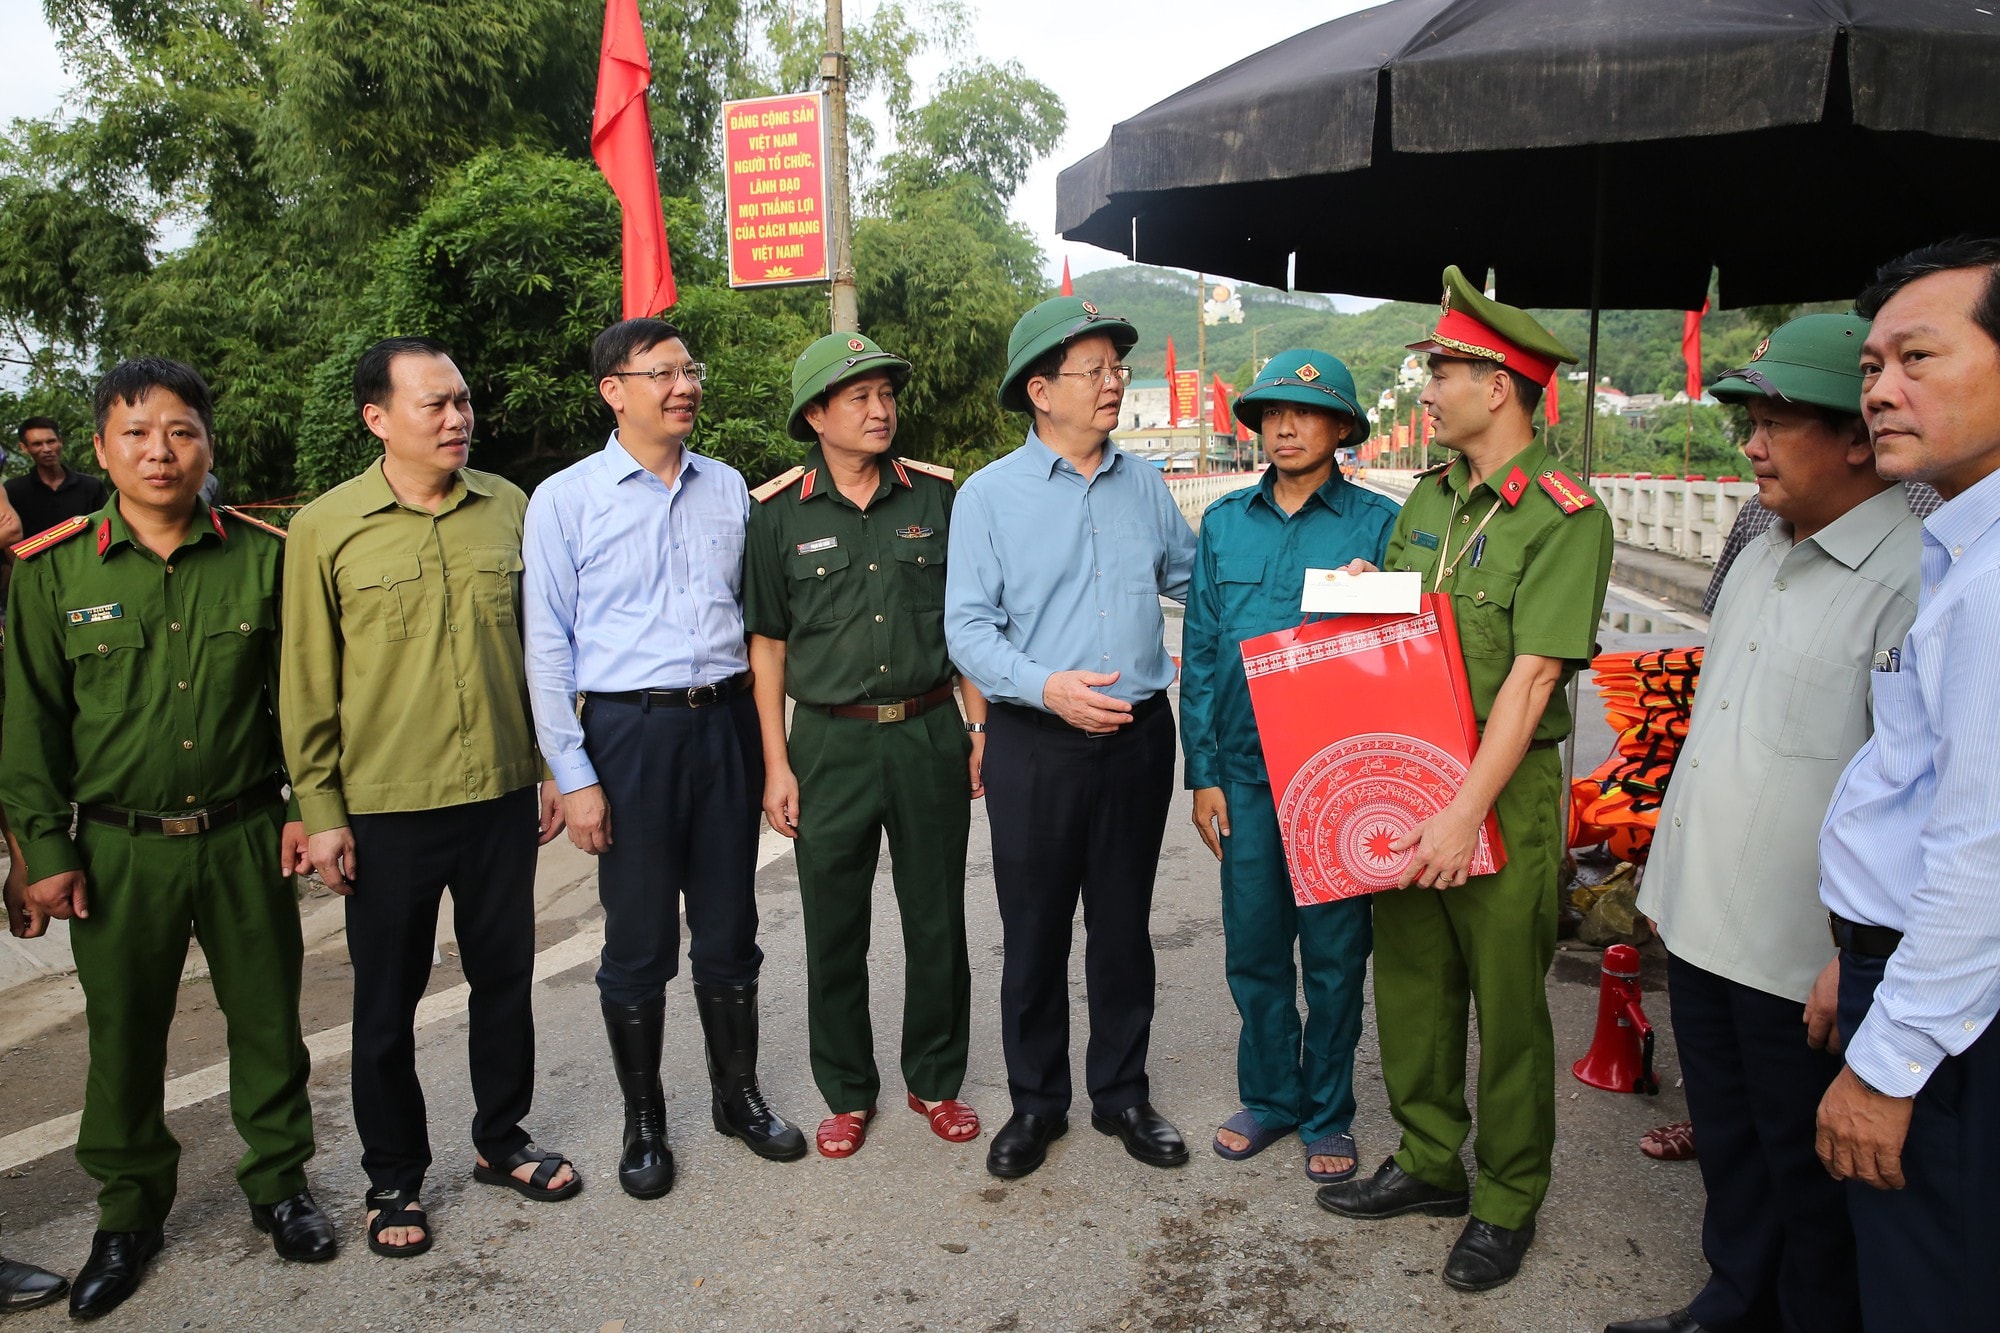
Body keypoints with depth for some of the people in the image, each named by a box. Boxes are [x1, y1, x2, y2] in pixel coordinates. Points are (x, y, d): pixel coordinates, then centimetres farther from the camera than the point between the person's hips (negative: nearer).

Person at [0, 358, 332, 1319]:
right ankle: (128, 1212, 33)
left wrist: (306, 807, 0)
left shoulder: (262, 559, -2)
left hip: (244, 839, 0)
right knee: (124, 1033, 13)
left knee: (267, 1019, 10)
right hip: (118, 849, 0)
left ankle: (278, 1183, 31)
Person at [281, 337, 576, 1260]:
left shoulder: (508, 508, 2)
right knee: (387, 1002, 11)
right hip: (385, 808, -2)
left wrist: (553, 768, 7)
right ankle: (394, 1177, 30)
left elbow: (538, 649, 7)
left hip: (501, 796, 3)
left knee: (504, 977, 15)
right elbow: (307, 682, -3)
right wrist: (321, 811, -5)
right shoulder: (326, 527, -6)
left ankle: (501, 1140, 35)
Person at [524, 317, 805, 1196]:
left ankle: (737, 1095, 32)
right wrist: (574, 776, -9)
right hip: (630, 731, -3)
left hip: (725, 722, 3)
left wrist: (763, 742, 10)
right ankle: (643, 1124, 26)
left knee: (728, 933, 14)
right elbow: (548, 646, -4)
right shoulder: (566, 499, -3)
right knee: (639, 944, 7)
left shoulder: (729, 488, 8)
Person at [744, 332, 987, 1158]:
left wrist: (980, 727, 5)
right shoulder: (778, 513, 0)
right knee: (834, 931, 8)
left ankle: (936, 1081, 29)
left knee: (938, 922, 10)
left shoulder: (935, 496, 4)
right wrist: (776, 765, -2)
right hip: (831, 742, -1)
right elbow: (767, 642, 2)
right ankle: (847, 1093, 27)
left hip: (929, 734, 1)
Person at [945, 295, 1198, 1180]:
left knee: (1124, 926, 14)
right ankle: (1036, 1104, 26)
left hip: (1138, 737, 3)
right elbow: (967, 627, -8)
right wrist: (1046, 687, -23)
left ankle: (1121, 1093, 30)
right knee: (1035, 934, 8)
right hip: (1035, 744, -3)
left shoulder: (1143, 484, 8)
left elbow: (1194, 579, 18)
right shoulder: (990, 495, -4)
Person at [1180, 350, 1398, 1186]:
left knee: (1334, 954, 8)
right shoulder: (1224, 522, 7)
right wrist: (1204, 773, 4)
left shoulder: (1377, 524, -2)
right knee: (1253, 949, 11)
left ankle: (1327, 1111, 27)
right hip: (1247, 773, 3)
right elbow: (1199, 652, 8)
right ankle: (1270, 1095, 31)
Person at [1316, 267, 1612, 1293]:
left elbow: (1532, 677, -19)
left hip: (1503, 788, -7)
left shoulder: (1566, 516, -13)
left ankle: (1507, 1203, 25)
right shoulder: (1430, 496, 10)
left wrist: (1466, 812, -22)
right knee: (1410, 979, 15)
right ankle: (1429, 1163, 33)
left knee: (1506, 998, 7)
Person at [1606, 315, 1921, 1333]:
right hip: (1702, 925, 8)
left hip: (1805, 959, -8)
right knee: (1729, 1148, 22)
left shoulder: (1917, 579, -18)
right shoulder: (1760, 557, 10)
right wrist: (1668, 874, 18)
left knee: (1810, 1174, 10)